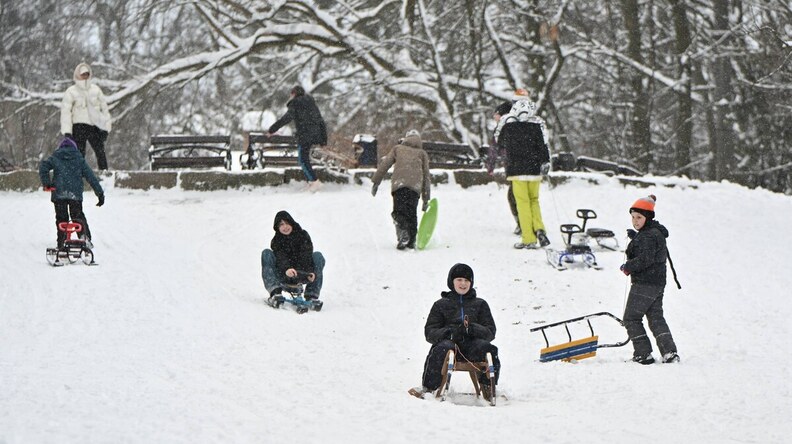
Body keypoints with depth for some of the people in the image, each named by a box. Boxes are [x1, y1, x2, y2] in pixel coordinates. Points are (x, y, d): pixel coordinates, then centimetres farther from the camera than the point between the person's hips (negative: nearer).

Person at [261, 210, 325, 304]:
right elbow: (281, 258, -21)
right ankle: (275, 291, -34)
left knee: (318, 256, -22)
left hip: (301, 274, 0)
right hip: (284, 274, 0)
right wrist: (286, 269, -43)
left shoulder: (303, 235, 0)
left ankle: (312, 295, -28)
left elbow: (306, 255, -17)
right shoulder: (276, 241, 0)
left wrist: (309, 271, -36)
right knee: (266, 254, -20)